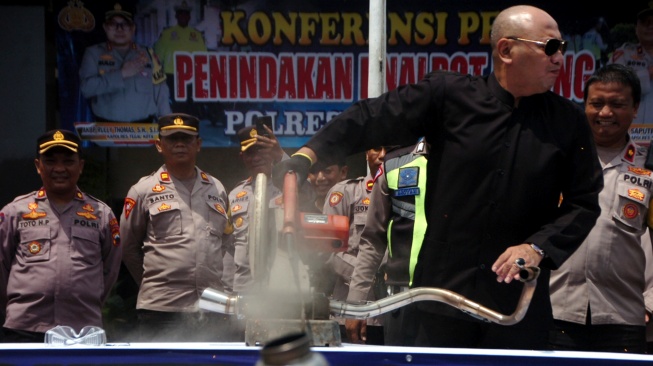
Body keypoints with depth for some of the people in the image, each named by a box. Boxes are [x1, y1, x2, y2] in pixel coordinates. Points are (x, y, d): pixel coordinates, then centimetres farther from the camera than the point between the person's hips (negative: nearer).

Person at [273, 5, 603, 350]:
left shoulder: (568, 121, 3)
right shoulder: (448, 95, -3)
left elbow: (584, 202, 5)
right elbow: (372, 120, -1)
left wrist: (538, 247, -9)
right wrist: (308, 153, -12)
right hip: (443, 293, -1)